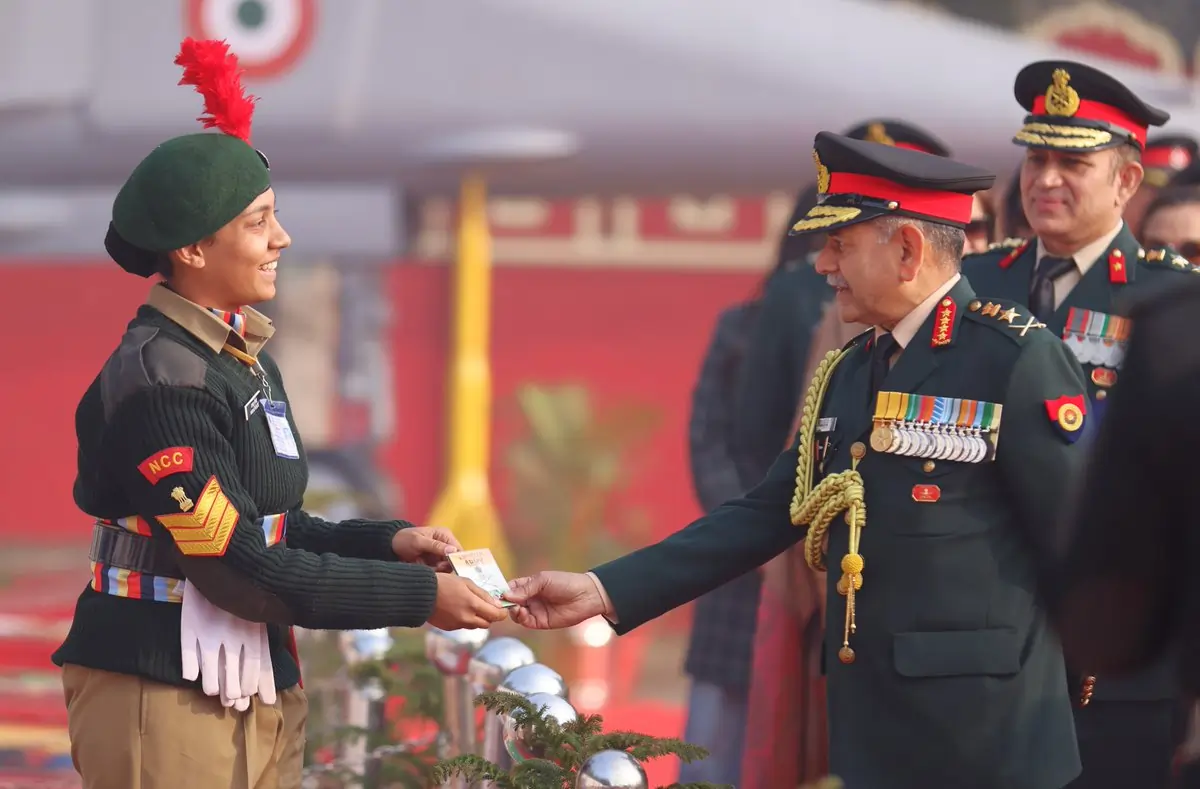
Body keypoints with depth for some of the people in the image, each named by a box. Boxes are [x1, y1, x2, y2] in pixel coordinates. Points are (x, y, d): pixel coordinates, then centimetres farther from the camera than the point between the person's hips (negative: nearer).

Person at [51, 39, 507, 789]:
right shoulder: (162, 381, -18)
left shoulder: (243, 355, 10)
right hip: (163, 697, -9)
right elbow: (241, 571, -19)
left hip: (259, 692, 9)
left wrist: (386, 542, 1)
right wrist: (419, 597, -15)